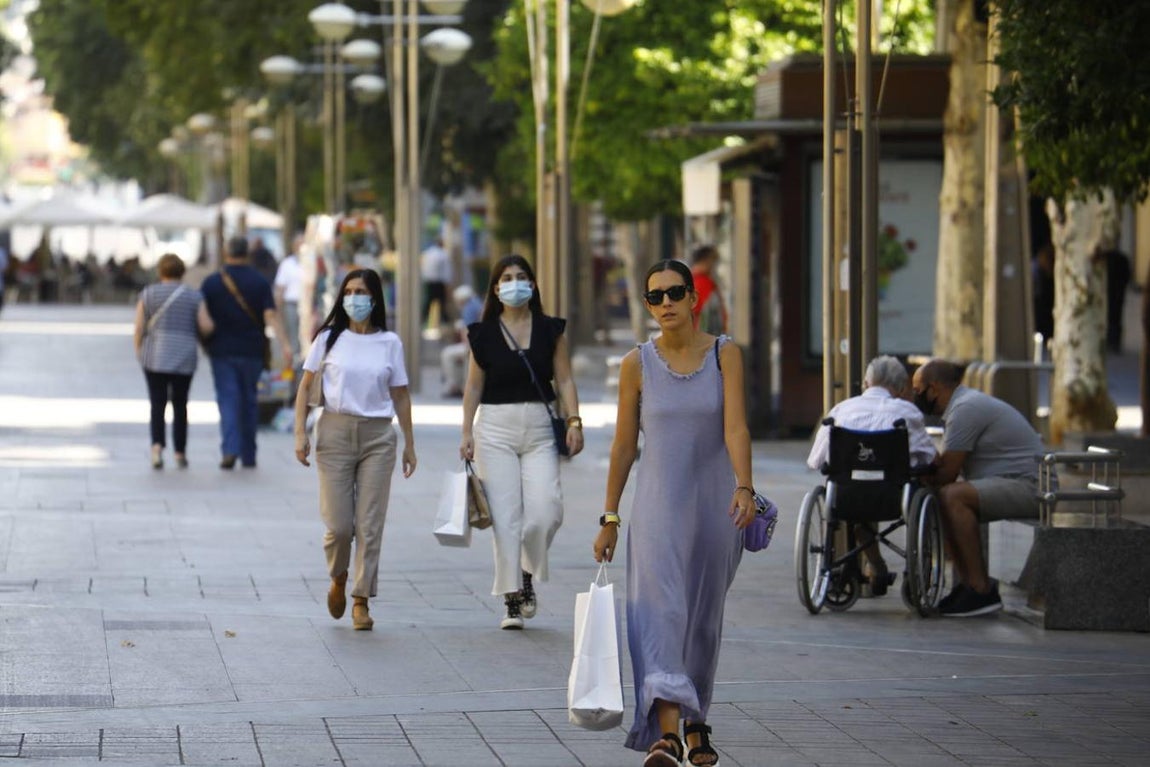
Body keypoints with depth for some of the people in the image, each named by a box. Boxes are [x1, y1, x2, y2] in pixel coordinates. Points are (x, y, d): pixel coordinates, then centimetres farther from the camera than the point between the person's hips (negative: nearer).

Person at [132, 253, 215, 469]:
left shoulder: (148, 294, 2)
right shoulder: (193, 296, 2)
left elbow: (139, 327, -2)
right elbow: (206, 326, -3)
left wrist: (138, 350, 10)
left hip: (154, 357, -1)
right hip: (184, 357, 1)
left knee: (157, 404, 0)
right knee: (180, 405, 11)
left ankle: (157, 446, -21)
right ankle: (180, 453, 12)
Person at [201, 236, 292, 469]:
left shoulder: (212, 282, -1)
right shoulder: (260, 282, -1)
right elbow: (271, 315, -11)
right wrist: (284, 344, -16)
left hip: (222, 351, -1)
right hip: (251, 351, 1)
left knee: (228, 400, -3)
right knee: (249, 401, 11)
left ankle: (230, 448, -22)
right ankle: (248, 455, 15)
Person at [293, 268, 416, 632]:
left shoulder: (389, 343, 5)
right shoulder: (330, 338, 3)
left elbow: (400, 396, 9)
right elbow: (305, 387, 6)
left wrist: (409, 445, 8)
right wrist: (300, 434, -3)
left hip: (378, 437, 0)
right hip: (335, 432, 0)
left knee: (370, 524, -2)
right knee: (338, 524, -1)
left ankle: (361, 601, 3)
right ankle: (338, 580, 28)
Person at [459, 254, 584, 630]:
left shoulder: (550, 330, 6)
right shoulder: (483, 334, 5)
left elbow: (564, 380, 5)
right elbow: (474, 386, 8)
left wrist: (574, 421, -7)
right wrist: (467, 434, 3)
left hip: (539, 430, 1)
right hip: (495, 429, -1)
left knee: (545, 509, -13)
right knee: (505, 515, -5)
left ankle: (528, 573, 15)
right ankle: (511, 599, 0)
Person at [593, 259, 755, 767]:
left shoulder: (724, 355, -1)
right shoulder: (637, 364, 0)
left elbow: (735, 428, -11)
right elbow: (623, 445, 5)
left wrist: (743, 487, -26)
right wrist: (609, 518, 6)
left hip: (714, 502, 1)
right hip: (659, 501, -1)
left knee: (704, 617, 10)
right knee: (661, 607, -16)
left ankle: (695, 725, 28)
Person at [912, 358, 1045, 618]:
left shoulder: (965, 409, -15)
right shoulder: (964, 404, 20)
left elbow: (946, 473, -17)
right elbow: (940, 464, 20)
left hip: (1028, 487, -11)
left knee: (952, 497, -27)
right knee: (947, 498, 10)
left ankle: (980, 589, -26)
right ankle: (969, 582, 6)